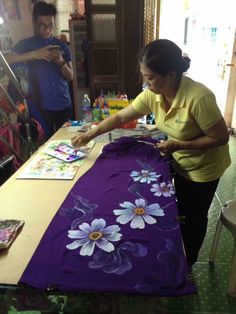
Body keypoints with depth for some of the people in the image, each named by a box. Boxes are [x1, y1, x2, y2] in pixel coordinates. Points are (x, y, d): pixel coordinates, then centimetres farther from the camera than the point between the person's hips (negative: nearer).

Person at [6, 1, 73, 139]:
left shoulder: (62, 46, 10)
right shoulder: (26, 44, 3)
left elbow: (70, 76, 7)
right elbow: (7, 61, -11)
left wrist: (61, 62, -13)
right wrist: (33, 54, -21)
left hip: (64, 105, 2)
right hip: (40, 106, -2)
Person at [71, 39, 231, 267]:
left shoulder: (198, 98, -36)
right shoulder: (152, 95, -16)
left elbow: (221, 138, -25)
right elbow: (120, 117, -7)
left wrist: (179, 145, -28)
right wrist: (89, 135, -9)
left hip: (203, 168, -6)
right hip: (180, 163, 6)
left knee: (194, 217, 14)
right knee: (181, 212, 23)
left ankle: (187, 264, 41)